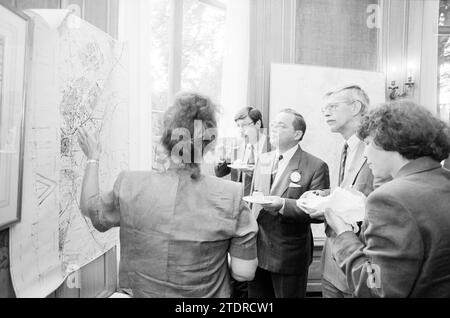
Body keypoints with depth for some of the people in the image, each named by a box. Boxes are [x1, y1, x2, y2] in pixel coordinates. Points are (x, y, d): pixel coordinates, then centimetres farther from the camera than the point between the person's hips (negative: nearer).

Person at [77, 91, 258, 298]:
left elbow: (90, 208, 1)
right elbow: (244, 272, -17)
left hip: (145, 292, 1)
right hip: (207, 293, 0)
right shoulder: (231, 196, -24)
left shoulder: (131, 188, -21)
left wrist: (93, 158, 12)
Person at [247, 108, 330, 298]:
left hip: (290, 258, -5)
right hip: (257, 252, 5)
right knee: (255, 295, 18)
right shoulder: (262, 159, 7)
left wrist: (283, 204, -28)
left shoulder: (316, 166, -11)